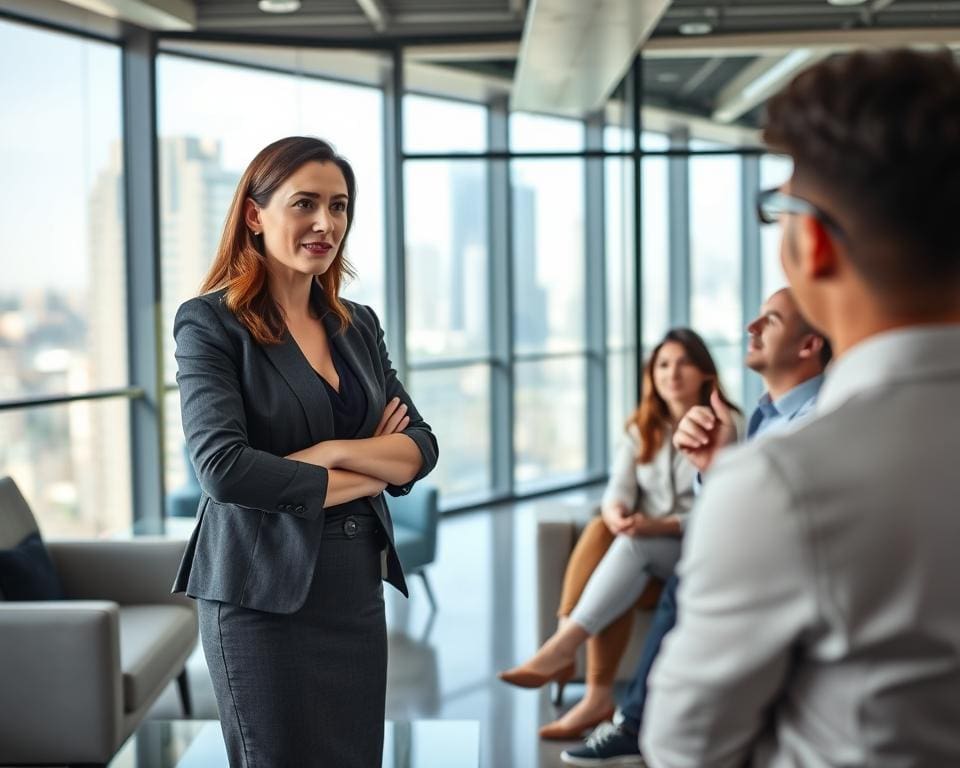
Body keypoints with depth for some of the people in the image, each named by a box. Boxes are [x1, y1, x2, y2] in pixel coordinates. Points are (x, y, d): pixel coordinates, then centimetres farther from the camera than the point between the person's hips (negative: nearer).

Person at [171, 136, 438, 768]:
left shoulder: (359, 325, 10)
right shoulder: (212, 323, -8)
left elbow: (421, 449, 4)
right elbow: (223, 468, -19)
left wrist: (334, 451, -15)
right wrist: (370, 474, -10)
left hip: (358, 587, 6)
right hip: (264, 596, -5)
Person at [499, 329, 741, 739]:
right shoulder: (641, 428, 12)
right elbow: (618, 490, -2)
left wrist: (658, 526, -28)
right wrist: (616, 515, -27)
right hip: (639, 547, 4)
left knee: (632, 546, -34)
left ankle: (563, 645, -37)